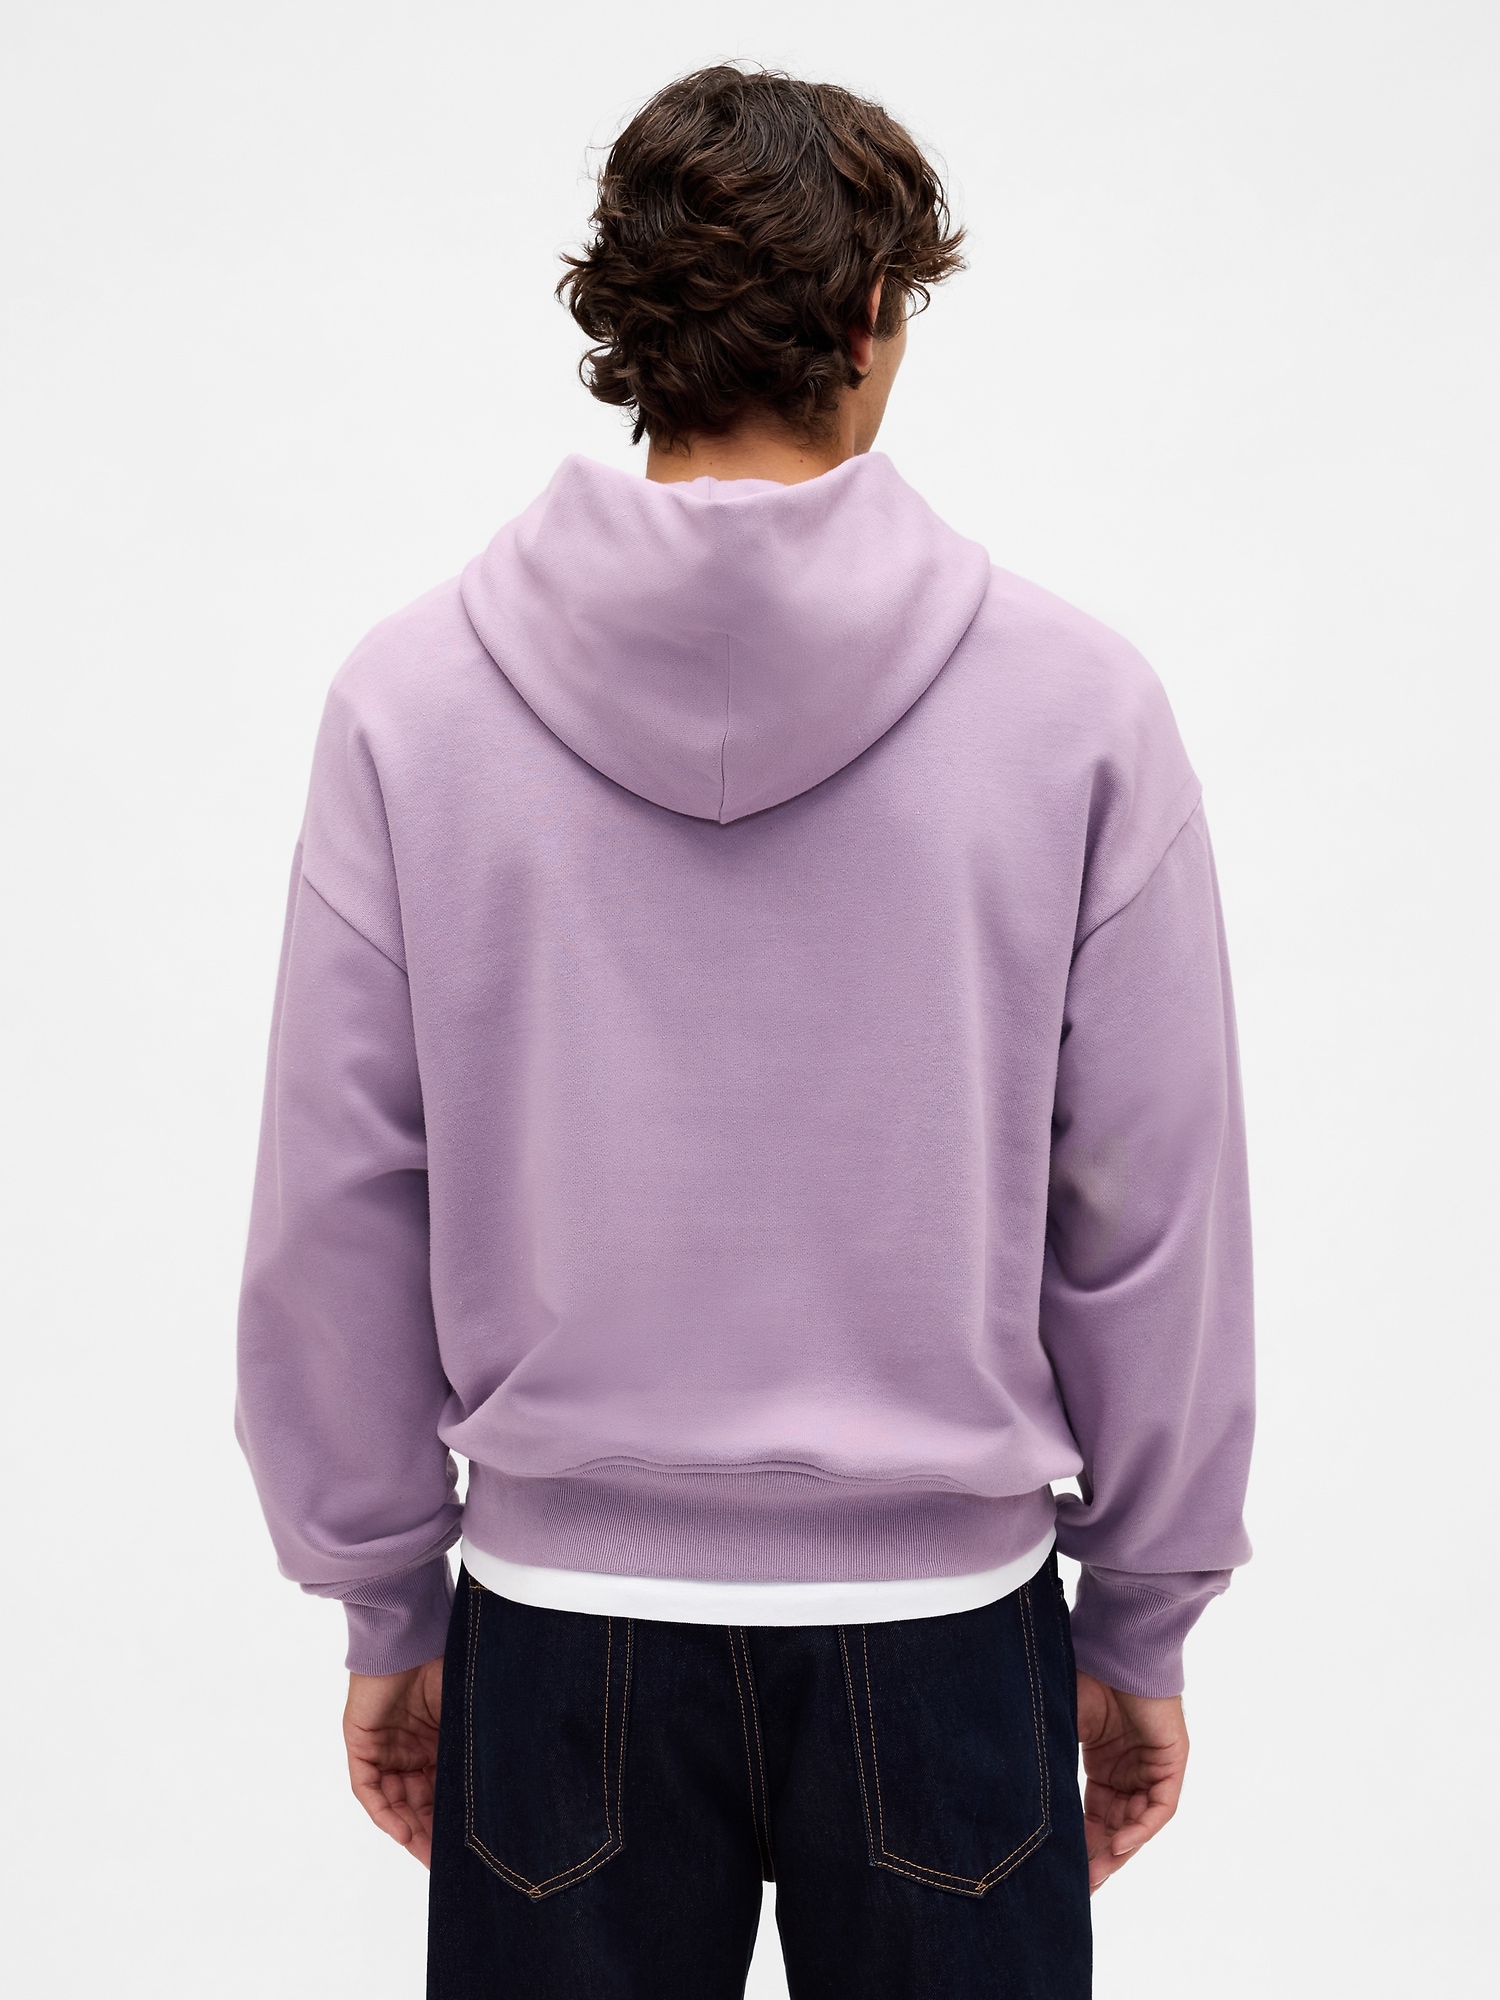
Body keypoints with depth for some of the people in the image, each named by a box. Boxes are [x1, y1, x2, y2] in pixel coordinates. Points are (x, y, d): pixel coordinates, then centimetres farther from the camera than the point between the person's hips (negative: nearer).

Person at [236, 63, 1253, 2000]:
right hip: (942, 1617, 0)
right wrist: (1139, 1628, 7)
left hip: (561, 1621, 1)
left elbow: (338, 1211, -4)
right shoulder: (1073, 697, -9)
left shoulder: (412, 693, -7)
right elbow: (1157, 1219, -6)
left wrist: (389, 1611, 8)